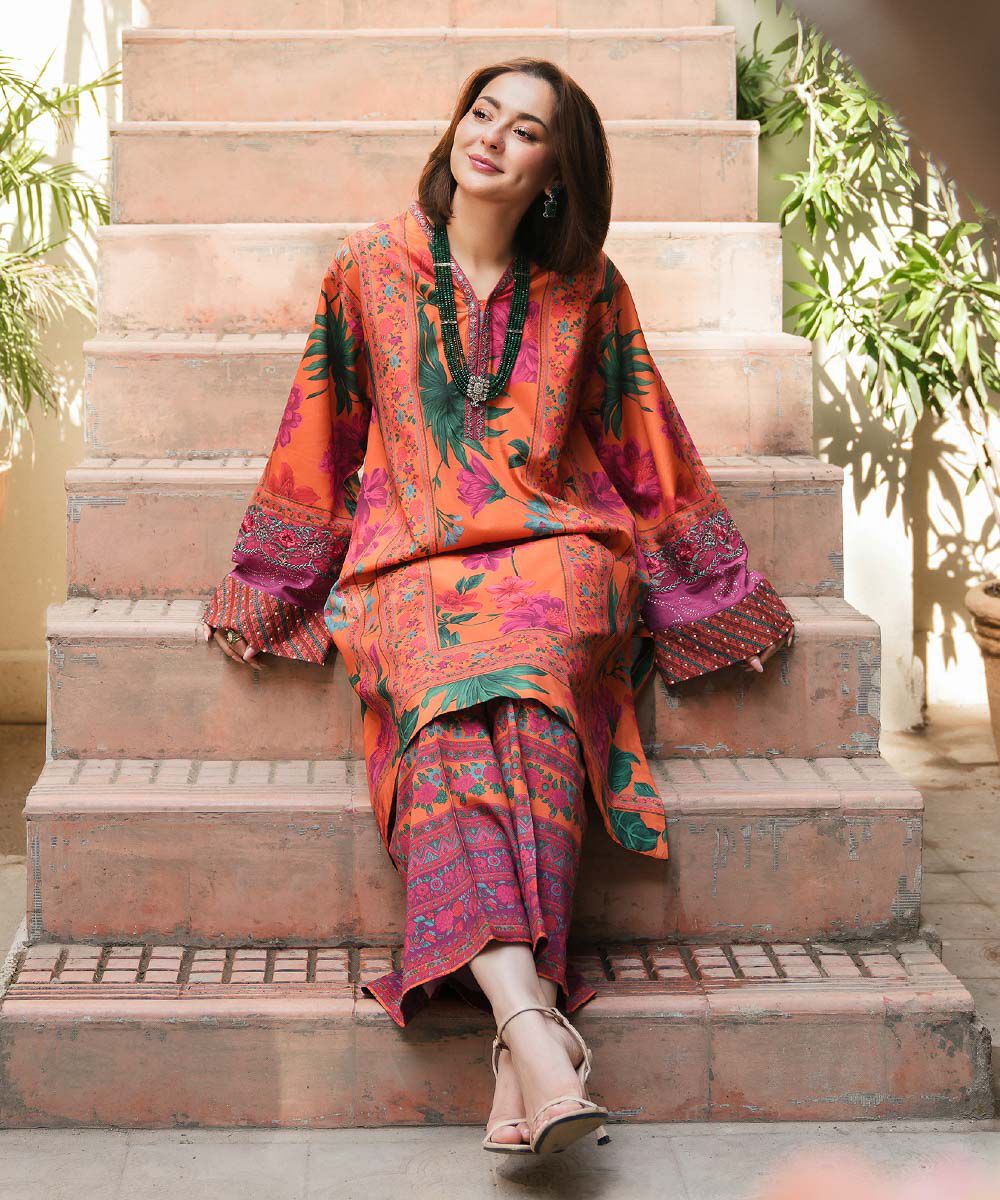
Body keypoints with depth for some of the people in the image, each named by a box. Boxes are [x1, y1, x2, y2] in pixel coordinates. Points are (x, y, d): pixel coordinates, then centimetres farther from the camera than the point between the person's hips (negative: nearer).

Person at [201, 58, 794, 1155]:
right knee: (448, 706, -32)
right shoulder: (370, 269, 9)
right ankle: (533, 1020, -47)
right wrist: (261, 590, 16)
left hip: (554, 550, 0)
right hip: (411, 560, 0)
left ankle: (515, 1028, -41)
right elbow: (318, 443, 16)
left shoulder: (585, 288, 9)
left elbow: (647, 449, 16)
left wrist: (714, 590, 17)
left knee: (525, 689, -33)